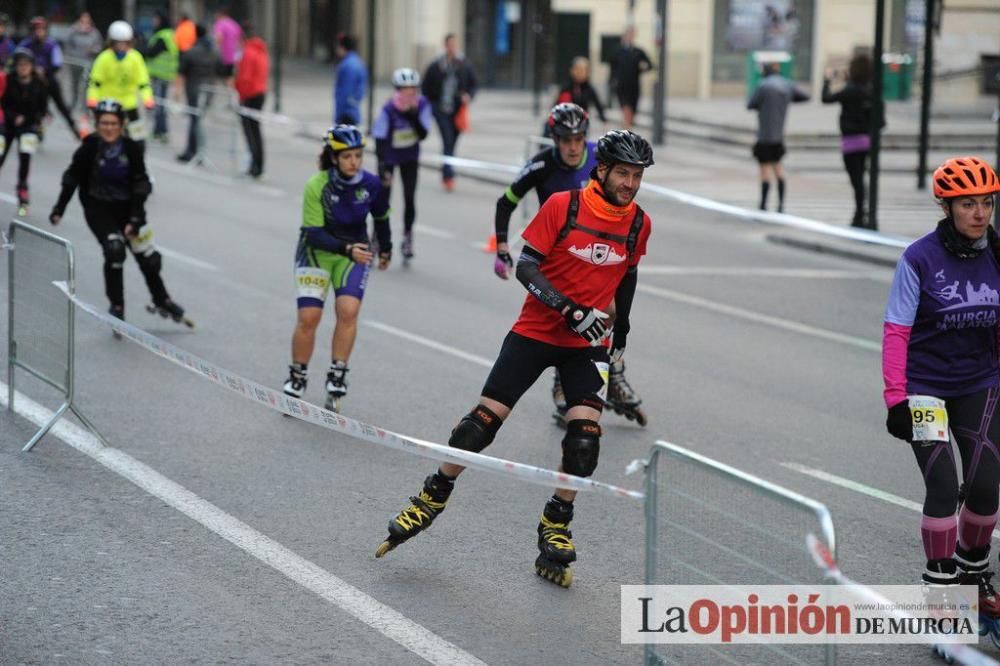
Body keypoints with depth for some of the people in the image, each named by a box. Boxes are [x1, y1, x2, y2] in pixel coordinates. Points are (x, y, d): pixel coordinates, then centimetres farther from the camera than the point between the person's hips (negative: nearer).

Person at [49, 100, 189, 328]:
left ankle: (162, 302, 31)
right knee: (114, 250, -22)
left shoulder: (132, 148, -14)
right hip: (98, 208, -2)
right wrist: (59, 209, -4)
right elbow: (72, 179, -5)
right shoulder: (90, 148, -16)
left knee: (148, 257, 6)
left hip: (126, 207, 2)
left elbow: (140, 186, -13)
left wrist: (135, 219, -19)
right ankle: (116, 306, -6)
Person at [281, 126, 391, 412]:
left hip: (355, 251, 2)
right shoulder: (316, 186, -23)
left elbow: (380, 217, 7)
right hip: (316, 251, -2)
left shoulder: (372, 184, -14)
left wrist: (385, 248, 22)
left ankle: (337, 378, -8)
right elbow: (314, 234, -23)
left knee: (348, 310, -19)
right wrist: (347, 249, -37)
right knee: (308, 316, -11)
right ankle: (297, 379, 9)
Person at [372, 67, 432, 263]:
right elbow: (380, 139, -24)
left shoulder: (422, 105, -18)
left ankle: (407, 237, 12)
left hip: (410, 158, 2)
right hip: (389, 157, -2)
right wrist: (383, 167, -32)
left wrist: (413, 117, -35)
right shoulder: (388, 110, -27)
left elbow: (423, 134, -20)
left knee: (410, 199, -5)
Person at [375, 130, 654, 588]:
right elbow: (526, 266, -15)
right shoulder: (563, 206, -13)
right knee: (483, 421, -3)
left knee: (585, 434, -14)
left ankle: (555, 529, 4)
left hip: (588, 344, 2)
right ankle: (431, 501, 17)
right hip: (536, 330, -2)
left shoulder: (638, 224, -1)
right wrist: (569, 308, -26)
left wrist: (621, 330, 25)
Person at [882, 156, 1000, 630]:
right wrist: (896, 398, -16)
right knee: (944, 487, -14)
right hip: (926, 387, -4)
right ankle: (940, 587, 0)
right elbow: (896, 332, -12)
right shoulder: (920, 258, -14)